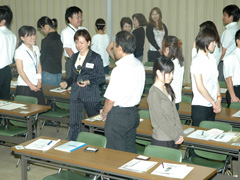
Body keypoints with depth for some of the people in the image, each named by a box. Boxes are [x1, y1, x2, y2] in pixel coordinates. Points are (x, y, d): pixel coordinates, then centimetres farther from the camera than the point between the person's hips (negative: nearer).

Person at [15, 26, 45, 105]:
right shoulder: (19, 51, -8)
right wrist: (31, 85, -10)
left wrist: (39, 82, 3)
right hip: (24, 86, -6)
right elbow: (20, 71, -10)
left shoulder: (36, 49, 12)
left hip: (36, 86, 6)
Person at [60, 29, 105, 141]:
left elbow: (102, 78, -6)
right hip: (76, 95, 4)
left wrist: (88, 82, -21)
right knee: (74, 124, 1)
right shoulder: (74, 57, 12)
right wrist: (66, 83, 1)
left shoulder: (96, 58, -6)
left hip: (91, 95, -4)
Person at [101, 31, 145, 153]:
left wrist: (104, 113, 0)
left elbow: (111, 100, -19)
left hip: (118, 115, -8)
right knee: (130, 151, 18)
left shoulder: (119, 70, -23)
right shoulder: (139, 65, 3)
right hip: (134, 113, 8)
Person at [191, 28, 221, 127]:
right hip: (200, 107, -7)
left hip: (211, 107, 7)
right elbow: (200, 87, -16)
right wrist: (214, 102, -9)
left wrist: (218, 99, -2)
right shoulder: (197, 61, -14)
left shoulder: (212, 58, 10)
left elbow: (216, 80, 11)